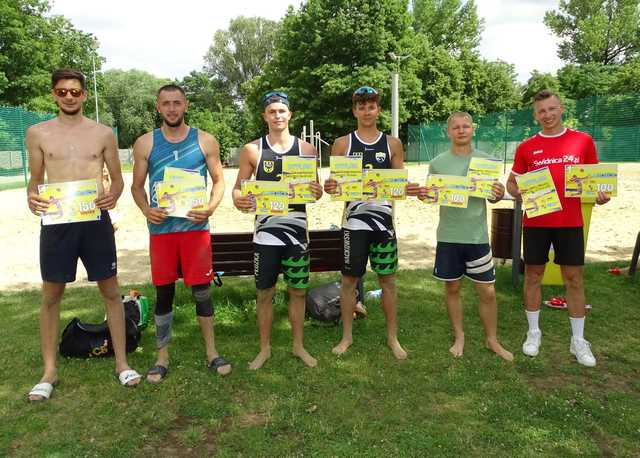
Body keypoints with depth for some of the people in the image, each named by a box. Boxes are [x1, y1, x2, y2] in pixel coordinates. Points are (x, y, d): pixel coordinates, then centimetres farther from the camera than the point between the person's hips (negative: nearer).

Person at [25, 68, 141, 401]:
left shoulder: (103, 133, 4)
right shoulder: (38, 133, 6)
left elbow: (117, 178, 8)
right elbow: (35, 179, 12)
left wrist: (113, 195, -14)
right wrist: (31, 197, -11)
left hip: (96, 220, 0)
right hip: (56, 222, 1)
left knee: (111, 291, 5)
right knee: (51, 295, 7)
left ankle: (121, 361, 19)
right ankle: (49, 370, 22)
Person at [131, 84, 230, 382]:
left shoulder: (205, 141, 4)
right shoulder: (145, 143, 5)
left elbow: (219, 180, 7)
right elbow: (137, 186, 10)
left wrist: (211, 207, -11)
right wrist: (146, 210, -10)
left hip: (195, 226, -1)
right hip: (161, 228, 1)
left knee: (202, 290, 4)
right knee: (164, 292, 8)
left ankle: (211, 352, 20)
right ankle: (162, 356, 22)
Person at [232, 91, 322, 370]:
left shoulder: (306, 149, 3)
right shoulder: (252, 150, 0)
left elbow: (315, 190, 8)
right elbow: (238, 187, 4)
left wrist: (317, 192, -16)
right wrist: (238, 200, -19)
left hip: (297, 231, 1)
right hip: (266, 232, -1)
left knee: (298, 290, 11)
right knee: (265, 292, 7)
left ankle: (298, 345, 28)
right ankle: (265, 348, 25)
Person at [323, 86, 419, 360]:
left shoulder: (392, 144, 7)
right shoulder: (342, 144, 4)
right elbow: (334, 183, 4)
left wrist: (409, 190, -15)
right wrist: (329, 188, -19)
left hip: (383, 219, 1)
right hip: (354, 220, -1)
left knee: (387, 280, 7)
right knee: (349, 279, 6)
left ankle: (392, 337, 22)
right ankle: (347, 336, 22)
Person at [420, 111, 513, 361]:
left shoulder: (486, 160, 2)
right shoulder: (437, 163, 1)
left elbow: (492, 197, 8)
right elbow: (432, 195, 7)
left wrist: (499, 195, -14)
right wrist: (424, 195, -15)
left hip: (477, 236, 0)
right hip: (448, 236, 0)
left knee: (487, 292, 5)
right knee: (452, 288, 11)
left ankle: (492, 339, 26)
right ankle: (459, 337, 29)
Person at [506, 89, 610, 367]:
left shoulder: (583, 141, 3)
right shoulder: (526, 147, 2)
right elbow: (511, 182, 8)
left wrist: (600, 194, -11)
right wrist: (518, 193, -14)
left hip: (570, 222, 0)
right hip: (535, 222, 0)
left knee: (573, 278, 6)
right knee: (533, 275, 7)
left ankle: (578, 341, 18)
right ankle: (533, 333, 22)